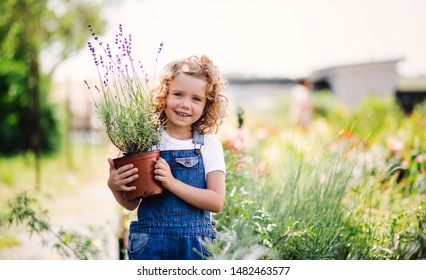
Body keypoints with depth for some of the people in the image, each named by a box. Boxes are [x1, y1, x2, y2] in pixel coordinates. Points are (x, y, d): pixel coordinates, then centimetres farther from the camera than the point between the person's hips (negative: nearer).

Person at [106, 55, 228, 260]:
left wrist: (172, 183, -19)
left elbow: (216, 201, -10)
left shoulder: (210, 146, 0)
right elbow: (131, 204, 5)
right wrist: (115, 187, -16)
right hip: (149, 243, 0)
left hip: (196, 244, 0)